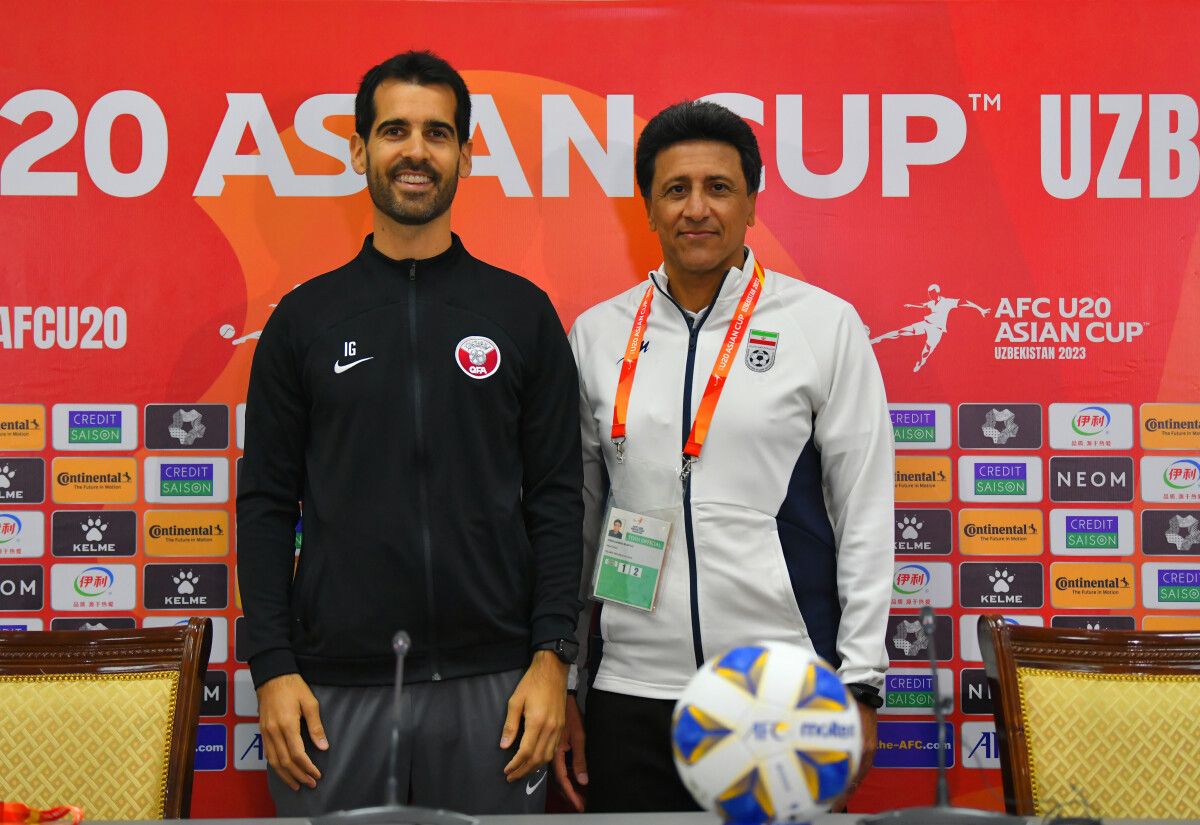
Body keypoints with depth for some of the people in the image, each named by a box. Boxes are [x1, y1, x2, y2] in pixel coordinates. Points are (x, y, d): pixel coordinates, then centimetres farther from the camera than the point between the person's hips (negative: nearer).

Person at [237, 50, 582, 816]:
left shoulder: (522, 312, 3)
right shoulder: (304, 317, 5)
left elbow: (557, 499, 2)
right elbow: (267, 504, 4)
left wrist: (552, 656, -5)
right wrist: (273, 667, -3)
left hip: (490, 684, 0)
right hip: (335, 687, 1)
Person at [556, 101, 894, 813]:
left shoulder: (826, 324, 0)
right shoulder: (596, 336, 6)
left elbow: (866, 514, 0)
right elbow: (572, 519, 10)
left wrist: (859, 686, -3)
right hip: (631, 696, 2)